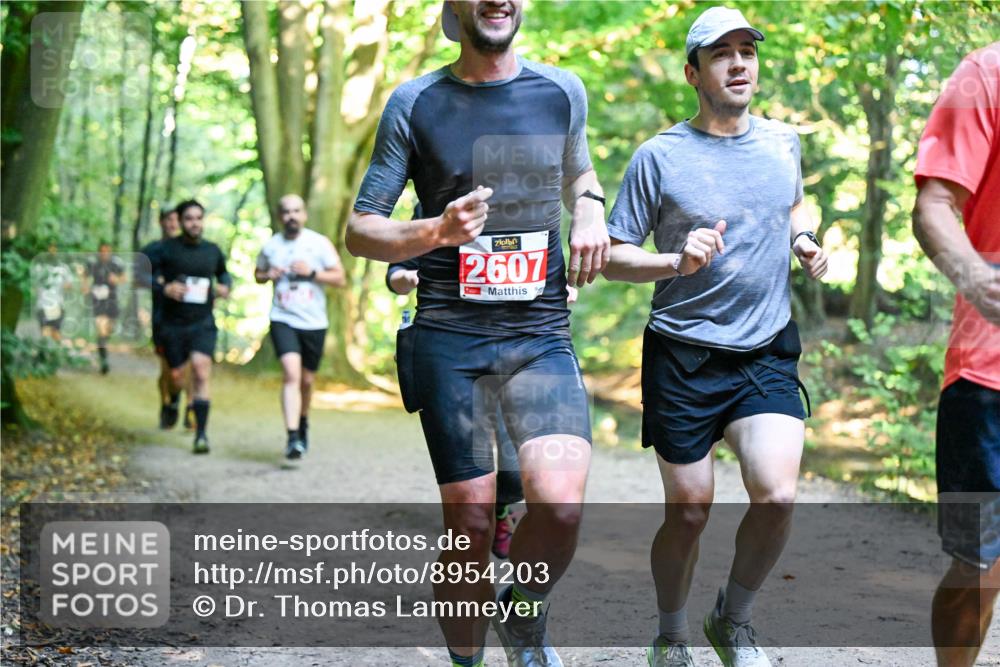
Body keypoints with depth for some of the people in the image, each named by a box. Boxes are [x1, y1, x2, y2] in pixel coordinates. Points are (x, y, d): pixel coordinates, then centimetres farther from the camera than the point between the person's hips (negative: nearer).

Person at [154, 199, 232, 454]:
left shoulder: (212, 250, 6)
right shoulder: (168, 249, -3)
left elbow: (223, 273, 25)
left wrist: (225, 287, 4)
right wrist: (164, 288, -19)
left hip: (203, 323, 0)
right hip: (173, 323, 0)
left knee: (201, 371, -17)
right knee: (176, 374, 9)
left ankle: (201, 433, -17)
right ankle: (174, 402, 47)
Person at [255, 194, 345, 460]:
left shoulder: (320, 243, 0)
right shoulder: (270, 246, 5)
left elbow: (340, 278, -2)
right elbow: (258, 274, 21)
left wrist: (312, 272, -16)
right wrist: (268, 276, -3)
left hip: (314, 322, 1)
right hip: (283, 320, -1)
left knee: (307, 380, 13)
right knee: (291, 374, -20)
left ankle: (303, 422, 41)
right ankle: (293, 438, -25)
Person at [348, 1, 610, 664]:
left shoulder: (563, 92, 8)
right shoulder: (415, 104, 1)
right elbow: (360, 230, 2)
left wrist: (590, 207, 5)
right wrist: (439, 231, -18)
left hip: (542, 336, 1)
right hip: (449, 340, -1)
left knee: (561, 503, -19)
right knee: (471, 525, -1)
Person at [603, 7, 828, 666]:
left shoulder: (783, 141, 8)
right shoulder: (660, 156, -6)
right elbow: (614, 256, -4)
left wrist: (806, 241, 7)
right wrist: (678, 261, -21)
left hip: (768, 353, 3)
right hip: (683, 357, -3)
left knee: (777, 496, -16)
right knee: (689, 513, 3)